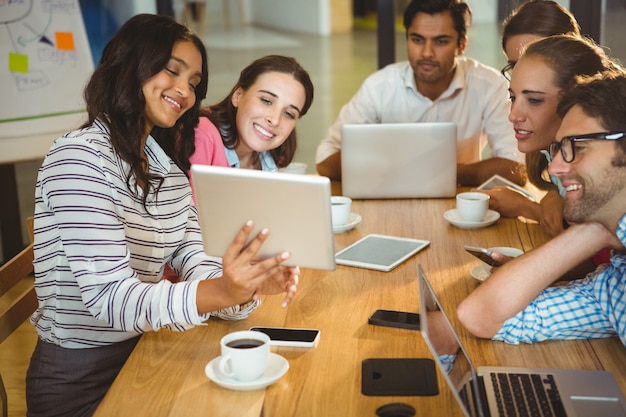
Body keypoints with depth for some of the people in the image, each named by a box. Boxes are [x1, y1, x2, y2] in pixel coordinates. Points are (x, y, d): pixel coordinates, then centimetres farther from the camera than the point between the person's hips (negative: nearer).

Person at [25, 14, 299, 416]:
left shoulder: (170, 167, 10)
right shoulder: (80, 156, -17)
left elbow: (194, 261, -2)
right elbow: (109, 299, -25)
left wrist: (246, 284, -23)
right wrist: (219, 293, -39)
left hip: (141, 359, 7)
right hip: (80, 385, -7)